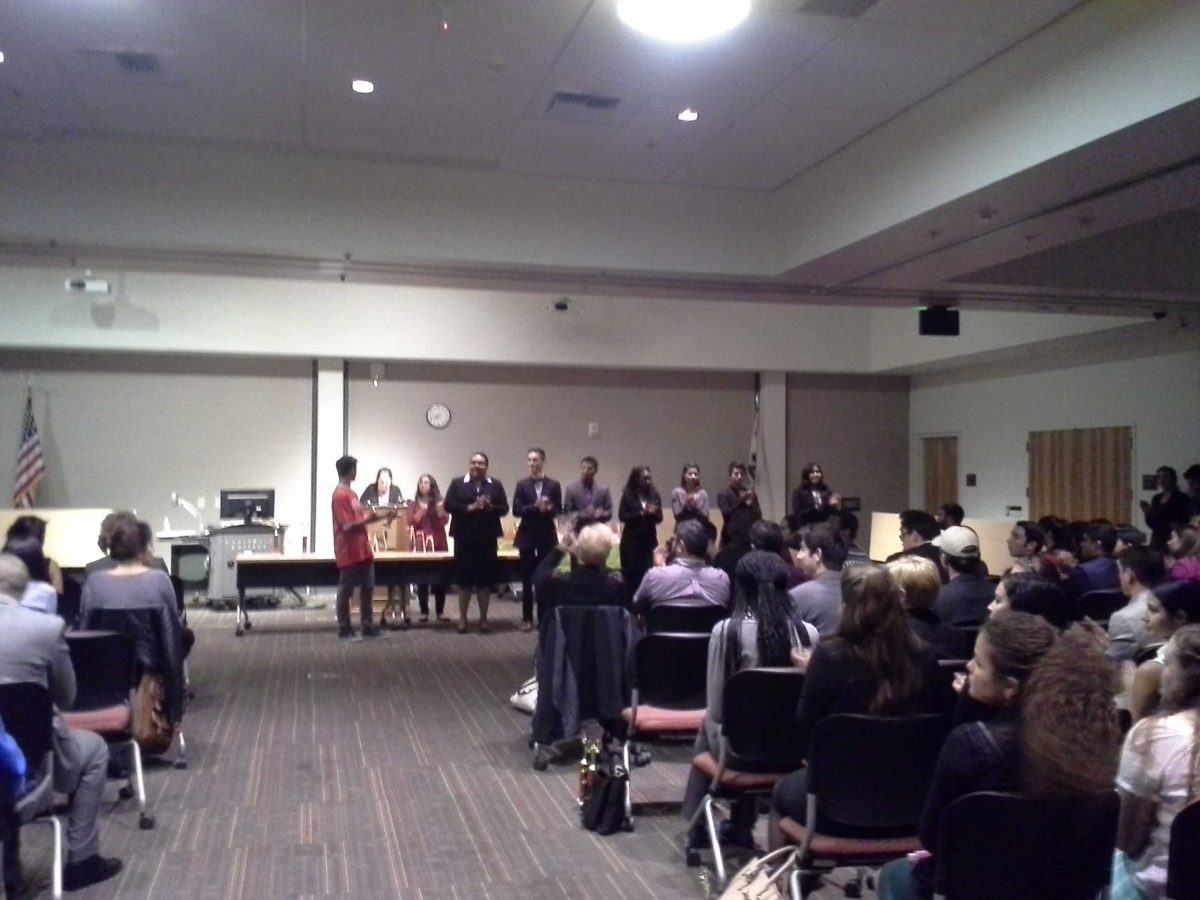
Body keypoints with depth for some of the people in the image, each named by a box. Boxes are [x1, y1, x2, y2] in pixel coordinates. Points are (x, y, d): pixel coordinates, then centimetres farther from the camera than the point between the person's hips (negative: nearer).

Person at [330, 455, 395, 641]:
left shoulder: (351, 493, 14)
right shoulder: (340, 495, -16)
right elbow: (348, 525, -20)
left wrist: (378, 514, 9)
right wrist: (371, 517, -19)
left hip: (362, 550, 10)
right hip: (349, 553, -10)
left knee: (367, 589, 13)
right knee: (345, 591, 1)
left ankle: (367, 627, 21)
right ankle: (344, 631, 9)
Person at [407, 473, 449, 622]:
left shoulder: (439, 502, 8)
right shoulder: (414, 504, 7)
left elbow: (445, 521, -1)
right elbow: (411, 522, -3)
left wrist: (440, 511, -19)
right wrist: (421, 511, -16)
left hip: (438, 544, 1)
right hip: (420, 545, -1)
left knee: (440, 578, 0)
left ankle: (440, 611, 5)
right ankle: (424, 612, 2)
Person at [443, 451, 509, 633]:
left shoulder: (496, 485, 8)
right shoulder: (457, 483, 5)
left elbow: (504, 509, 3)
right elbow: (448, 505, -5)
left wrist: (490, 507, -17)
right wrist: (469, 507, -16)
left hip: (487, 538, 1)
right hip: (464, 537, -1)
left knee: (485, 577, 3)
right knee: (464, 577, 2)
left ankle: (483, 619, 12)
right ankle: (462, 618, 12)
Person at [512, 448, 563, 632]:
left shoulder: (553, 485, 3)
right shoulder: (522, 485, 2)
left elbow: (558, 510, 1)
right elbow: (516, 510, -6)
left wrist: (547, 509, -19)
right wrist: (536, 507, -19)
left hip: (547, 535, 0)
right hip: (527, 535, 0)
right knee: (527, 578, 2)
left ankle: (544, 617, 10)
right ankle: (527, 618, 8)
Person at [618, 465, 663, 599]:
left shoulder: (654, 494, 4)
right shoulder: (628, 494, -2)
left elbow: (660, 518, 4)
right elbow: (622, 516, -8)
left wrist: (653, 513, -18)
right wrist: (641, 513, -17)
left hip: (650, 540, 2)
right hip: (631, 540, -2)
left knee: (648, 573, -6)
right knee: (631, 574, -3)